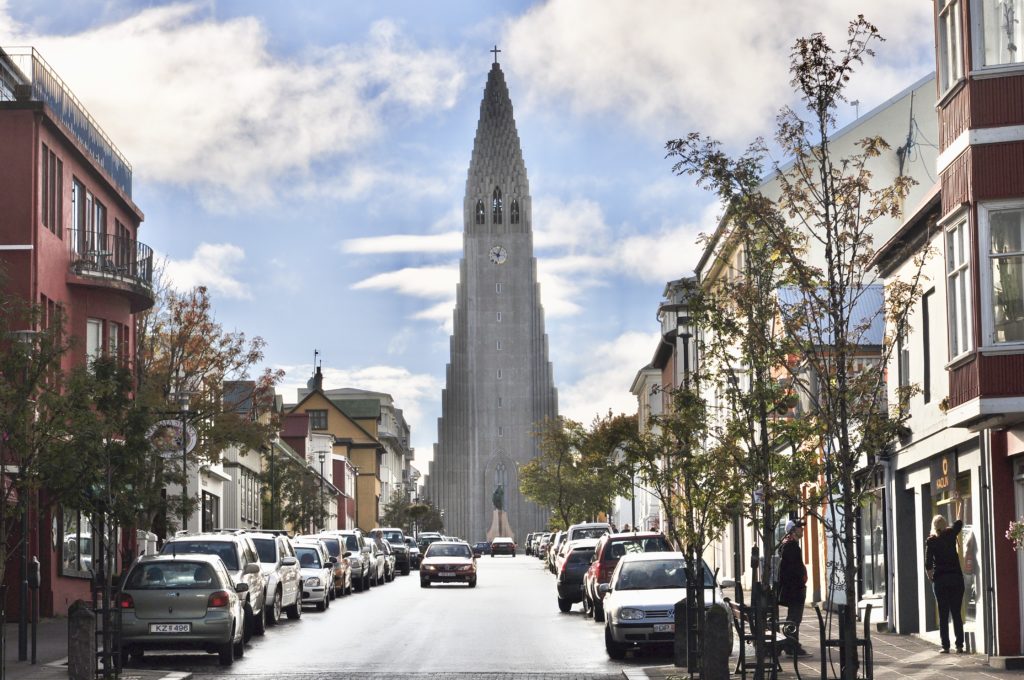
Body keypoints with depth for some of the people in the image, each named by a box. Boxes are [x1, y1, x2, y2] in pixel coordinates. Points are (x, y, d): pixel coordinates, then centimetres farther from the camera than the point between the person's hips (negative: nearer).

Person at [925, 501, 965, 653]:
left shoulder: (930, 541, -2)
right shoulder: (951, 534, 2)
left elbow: (928, 565, -5)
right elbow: (959, 521, 21)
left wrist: (930, 578, 12)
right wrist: (960, 504, 34)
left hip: (940, 580, -1)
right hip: (956, 577, 1)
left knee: (943, 614, 2)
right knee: (957, 613, 4)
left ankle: (946, 646, 0)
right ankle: (959, 645, 1)